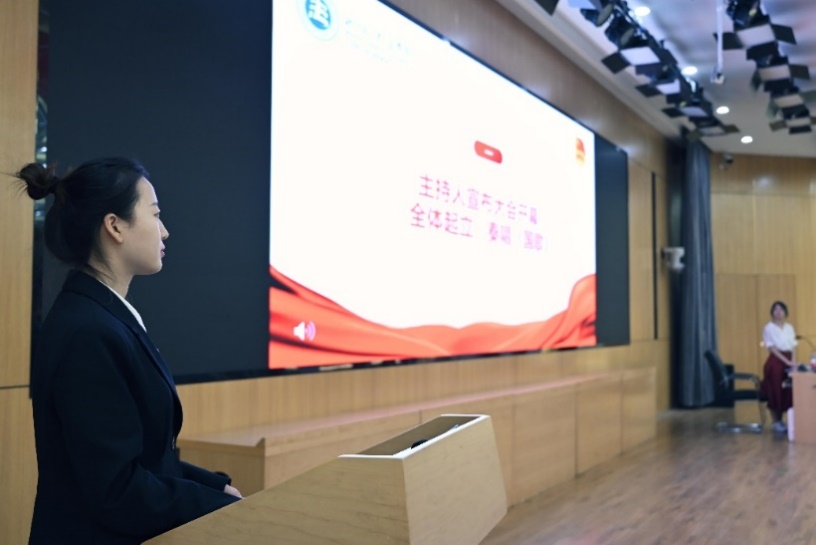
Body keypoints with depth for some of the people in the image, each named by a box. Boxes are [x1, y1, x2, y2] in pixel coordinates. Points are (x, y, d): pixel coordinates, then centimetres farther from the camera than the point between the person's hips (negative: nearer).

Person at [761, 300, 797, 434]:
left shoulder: (790, 328, 10)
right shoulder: (769, 328, -8)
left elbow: (793, 347, 10)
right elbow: (772, 349, -13)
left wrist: (793, 361, -6)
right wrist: (787, 361, -19)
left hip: (788, 362, 6)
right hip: (775, 362, -6)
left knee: (786, 392, 7)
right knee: (775, 392, -2)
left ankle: (780, 421, 18)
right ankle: (775, 422, 8)